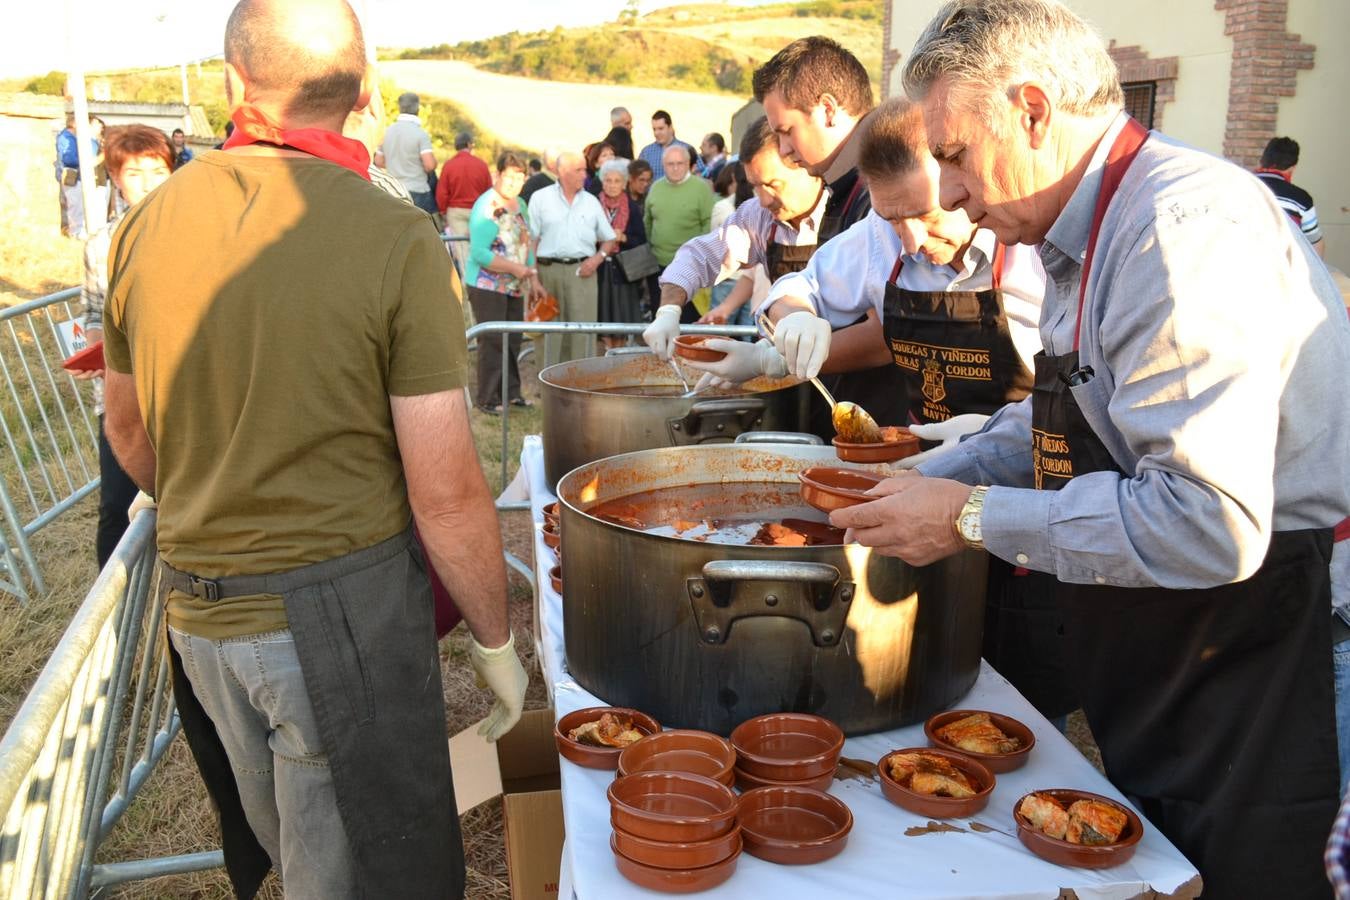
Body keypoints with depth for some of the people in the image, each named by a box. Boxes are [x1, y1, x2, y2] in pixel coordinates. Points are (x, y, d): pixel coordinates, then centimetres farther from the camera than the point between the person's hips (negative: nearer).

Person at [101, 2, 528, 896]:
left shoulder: (146, 224, 0)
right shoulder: (394, 237, -16)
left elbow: (130, 435, 13)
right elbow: (446, 494, -17)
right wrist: (495, 641, -3)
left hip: (195, 611, 6)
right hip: (342, 606, -5)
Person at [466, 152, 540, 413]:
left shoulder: (520, 205, 12)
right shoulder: (487, 207, -14)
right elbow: (479, 253, -21)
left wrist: (533, 277, 9)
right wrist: (514, 268, -23)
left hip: (514, 286, 8)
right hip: (488, 286, -8)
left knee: (513, 341, 11)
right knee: (492, 342, -5)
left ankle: (511, 392, 20)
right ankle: (487, 398, 4)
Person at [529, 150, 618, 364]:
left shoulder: (591, 201, 12)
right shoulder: (541, 198, 5)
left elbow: (609, 239, 17)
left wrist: (598, 258, -3)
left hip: (582, 271, 2)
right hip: (549, 269, -1)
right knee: (552, 330, 3)